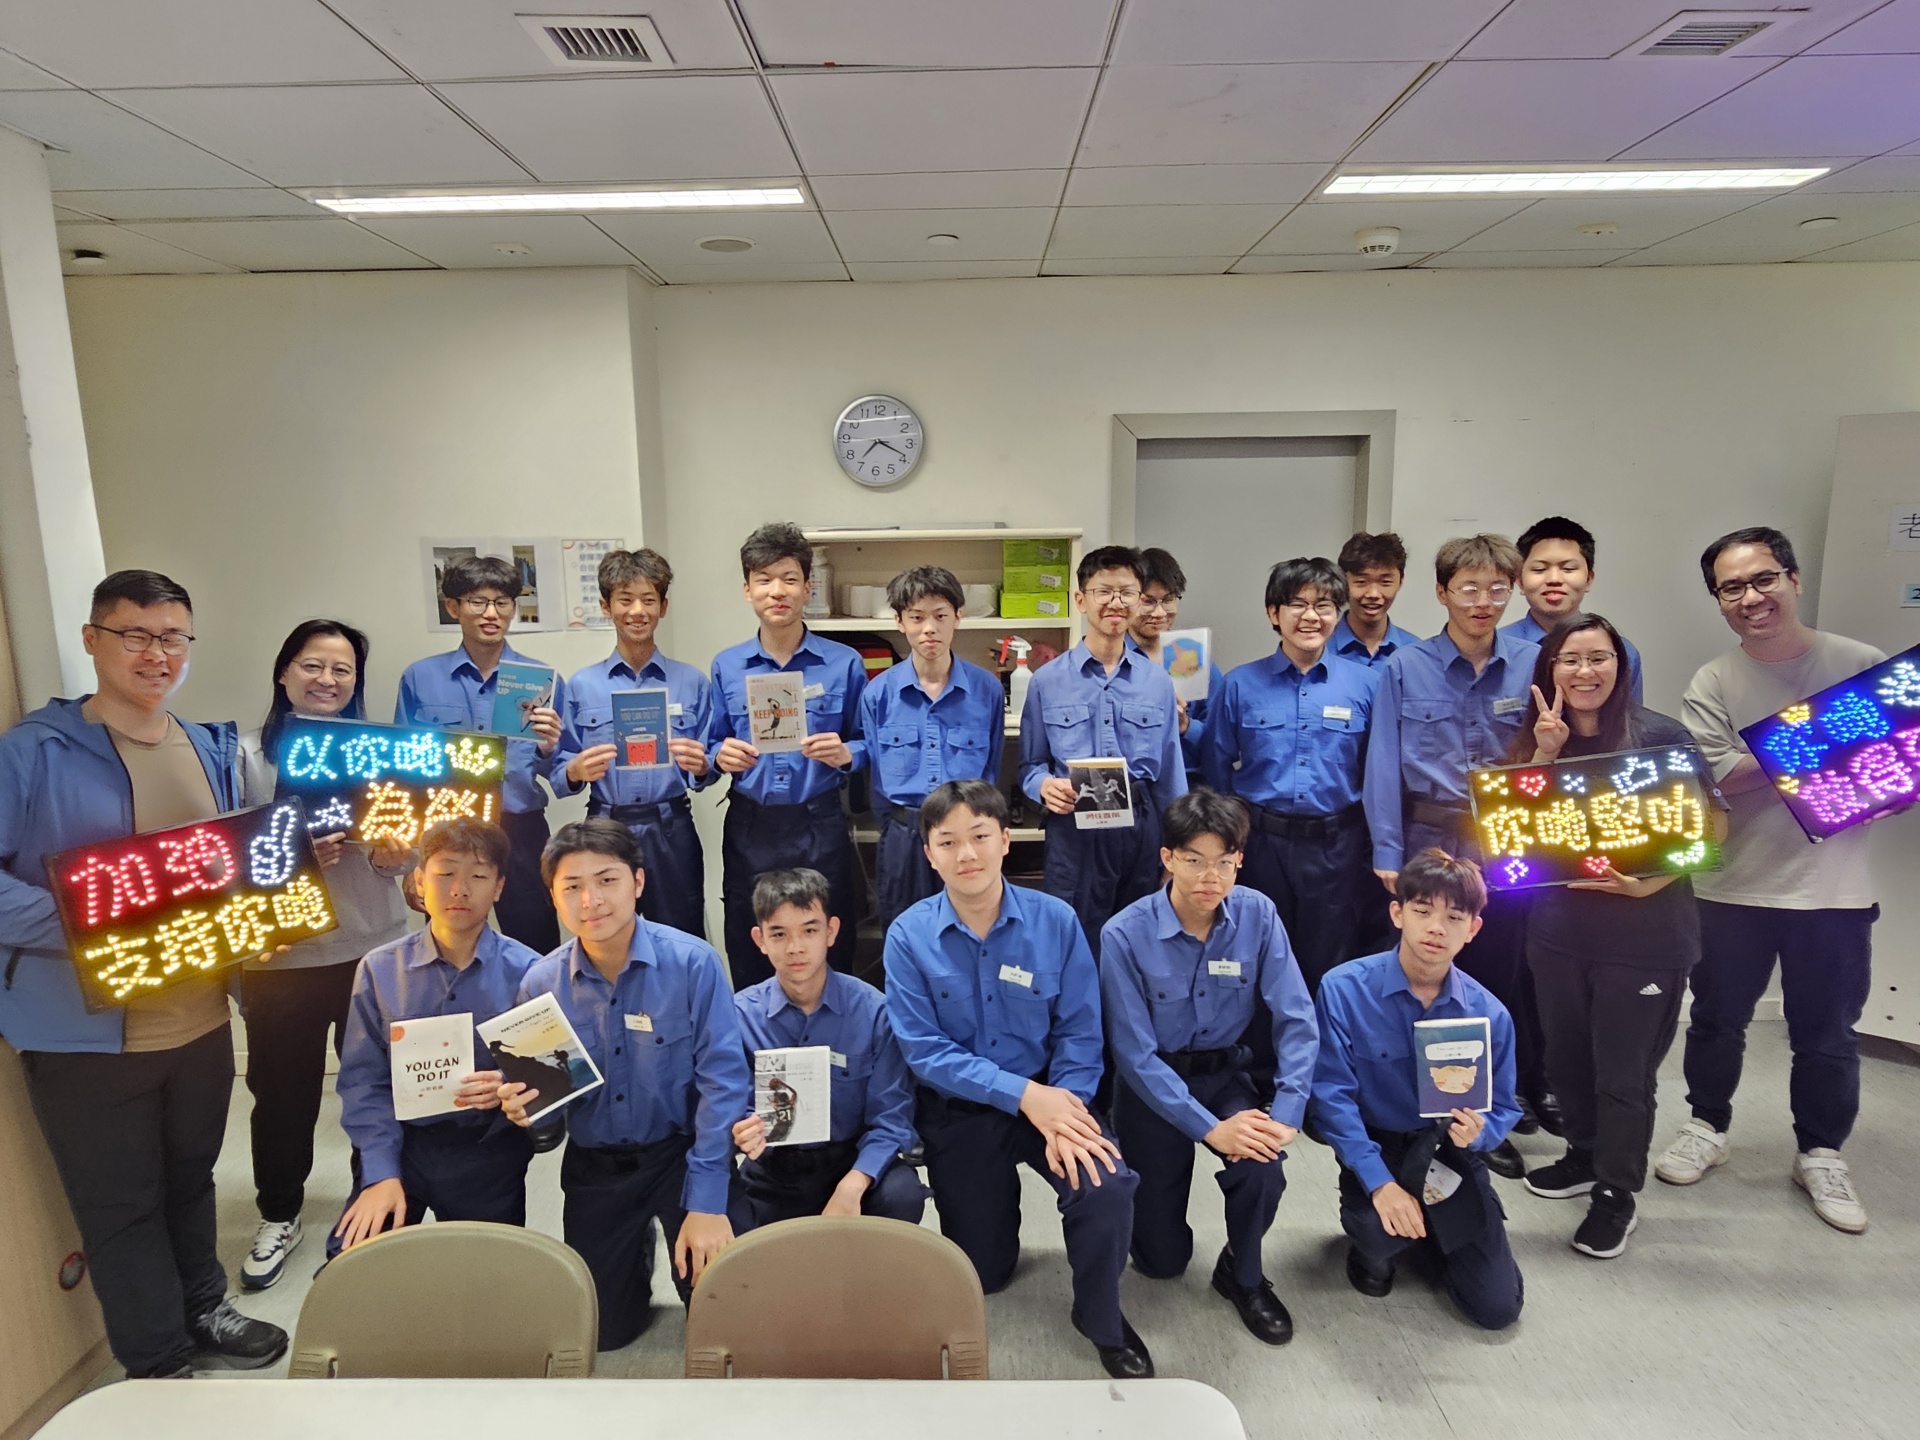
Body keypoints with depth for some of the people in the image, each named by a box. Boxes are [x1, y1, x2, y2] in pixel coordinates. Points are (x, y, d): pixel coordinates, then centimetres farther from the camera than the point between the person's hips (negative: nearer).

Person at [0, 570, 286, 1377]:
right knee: (122, 1207, 11)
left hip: (202, 1019, 5)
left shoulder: (212, 750, 6)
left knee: (191, 1180, 23)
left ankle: (203, 1315, 43)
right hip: (88, 1031, -5)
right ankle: (156, 1368, 29)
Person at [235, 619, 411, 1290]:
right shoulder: (248, 754, -2)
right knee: (283, 1090, 10)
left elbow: (408, 840, 7)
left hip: (375, 949, 1)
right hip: (279, 957, -1)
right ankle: (278, 1218, 35)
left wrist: (396, 853, -14)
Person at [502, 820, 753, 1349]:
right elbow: (540, 1094, 4)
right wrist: (522, 1107, -21)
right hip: (594, 1165, 3)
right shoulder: (541, 982, -9)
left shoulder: (692, 963, -19)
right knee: (600, 1332, 10)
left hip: (683, 1152, -3)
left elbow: (723, 1080, -17)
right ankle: (636, 1254, 42)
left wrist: (706, 1203, -21)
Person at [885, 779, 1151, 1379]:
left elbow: (1079, 1032, -8)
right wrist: (1023, 1095, -24)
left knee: (1107, 1186, -28)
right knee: (982, 1275, 9)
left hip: (1049, 1094, 0)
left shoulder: (1056, 920, -12)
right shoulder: (908, 935, -14)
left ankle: (1103, 1321, 3)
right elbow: (923, 1049, -16)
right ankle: (997, 1196, 44)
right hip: (956, 1113, 1)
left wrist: (1063, 1113, -24)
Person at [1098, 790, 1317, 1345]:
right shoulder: (1126, 935, -22)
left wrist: (1287, 1113, -27)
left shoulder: (1257, 916, -13)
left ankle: (1243, 1275, 4)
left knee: (1262, 1164, -28)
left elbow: (1295, 1022, -14)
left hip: (1227, 1074, 2)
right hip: (1153, 1085, -2)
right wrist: (1209, 1129, -26)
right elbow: (1135, 1054, -20)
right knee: (1162, 1259, 3)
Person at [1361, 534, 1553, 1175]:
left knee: (1501, 972, 8)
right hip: (1429, 840, -1)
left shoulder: (1533, 665, 1)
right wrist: (1387, 853, -8)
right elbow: (1384, 764, -5)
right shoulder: (1404, 670, -2)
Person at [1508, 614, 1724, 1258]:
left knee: (1624, 1069, 5)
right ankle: (1585, 1157, 39)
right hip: (1558, 928, 4)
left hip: (1643, 933, -4)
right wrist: (1546, 753, -14)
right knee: (1567, 1057, 17)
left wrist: (1648, 884, -21)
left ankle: (1617, 1192, 24)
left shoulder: (1661, 735, -9)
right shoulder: (1536, 739, 4)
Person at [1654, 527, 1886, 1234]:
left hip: (1834, 890, 0)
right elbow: (1713, 775, -15)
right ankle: (1707, 1127, 35)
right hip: (1733, 886, 0)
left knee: (1827, 1035, 13)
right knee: (1716, 1019, 15)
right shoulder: (1712, 685, -2)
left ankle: (1820, 1152, 33)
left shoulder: (1863, 665, -1)